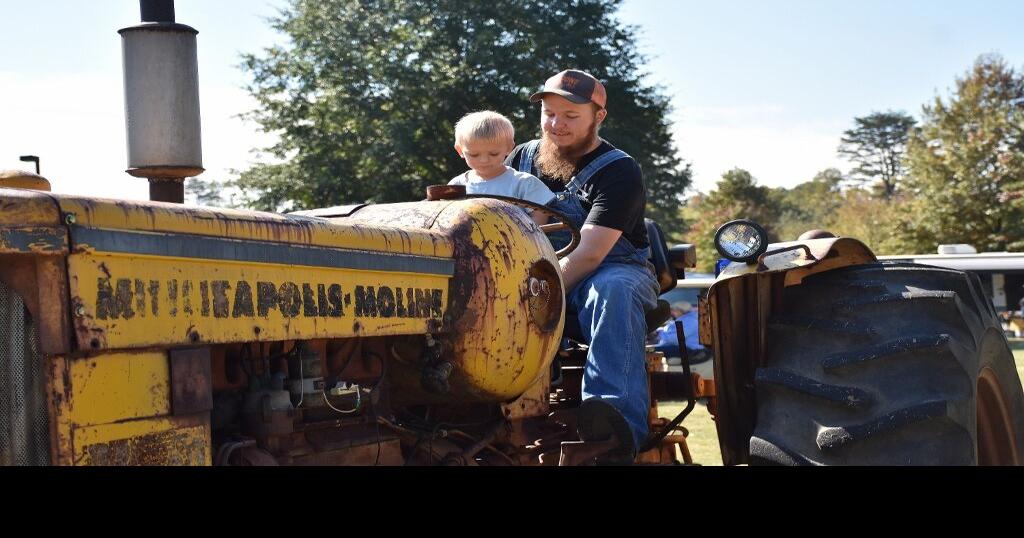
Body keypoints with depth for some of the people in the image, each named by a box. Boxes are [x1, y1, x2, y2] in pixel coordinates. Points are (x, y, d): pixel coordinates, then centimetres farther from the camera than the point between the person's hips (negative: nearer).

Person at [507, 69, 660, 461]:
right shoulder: (524, 158, 10)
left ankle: (619, 422, -54)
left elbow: (588, 253, -21)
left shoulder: (619, 171, -9)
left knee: (613, 290, -40)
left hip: (612, 270, -4)